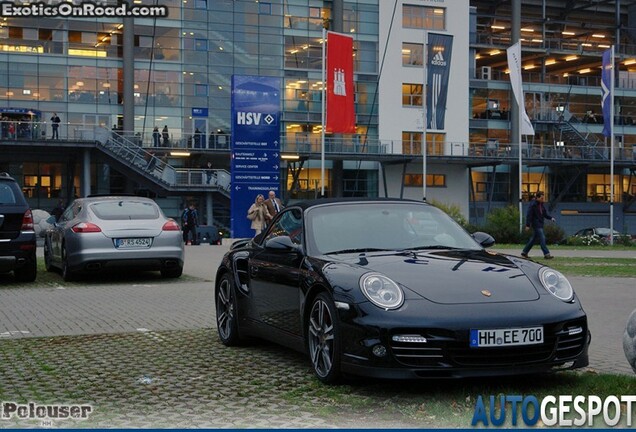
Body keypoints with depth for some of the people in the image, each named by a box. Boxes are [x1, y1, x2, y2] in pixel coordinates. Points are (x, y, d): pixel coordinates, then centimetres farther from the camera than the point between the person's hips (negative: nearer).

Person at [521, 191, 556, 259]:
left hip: (540, 224, 9)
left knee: (534, 238, 13)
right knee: (542, 238, -13)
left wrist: (551, 218, -3)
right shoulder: (533, 204, -14)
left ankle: (524, 252, 22)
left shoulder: (541, 204, 11)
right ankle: (546, 254, -14)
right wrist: (527, 225, -17)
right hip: (536, 224, -9)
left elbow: (545, 213, 14)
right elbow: (529, 215, -15)